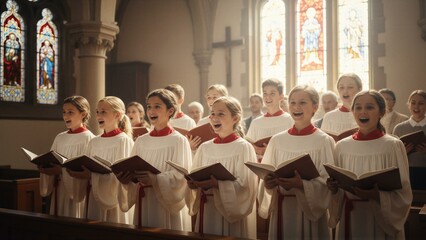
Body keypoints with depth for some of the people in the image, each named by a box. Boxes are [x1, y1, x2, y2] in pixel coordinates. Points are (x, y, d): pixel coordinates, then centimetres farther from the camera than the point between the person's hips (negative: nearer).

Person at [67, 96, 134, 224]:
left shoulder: (124, 141, -9)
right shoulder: (93, 142, 9)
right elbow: (87, 170, 12)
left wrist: (92, 176, -24)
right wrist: (78, 172, -9)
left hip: (114, 201, -6)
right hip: (93, 200, 6)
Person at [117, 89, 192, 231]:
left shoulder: (179, 141, -6)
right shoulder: (141, 141, 9)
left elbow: (180, 177, -15)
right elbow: (132, 172, 9)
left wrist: (154, 179, -29)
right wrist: (125, 179, -12)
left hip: (168, 207, -4)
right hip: (143, 206, 5)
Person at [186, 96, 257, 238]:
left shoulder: (244, 147, -7)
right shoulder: (204, 148, 8)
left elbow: (244, 185, -15)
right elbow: (195, 179, 10)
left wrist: (216, 184, -27)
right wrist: (193, 183, -12)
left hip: (232, 212, -4)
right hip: (206, 211, 5)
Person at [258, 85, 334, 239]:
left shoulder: (324, 141, -4)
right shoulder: (277, 140, 5)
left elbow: (328, 183, -9)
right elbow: (266, 178, 7)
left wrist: (301, 184, -24)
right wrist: (268, 183, -15)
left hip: (310, 209, -3)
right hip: (280, 208, 3)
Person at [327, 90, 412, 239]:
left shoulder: (393, 146, -8)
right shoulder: (342, 146, 2)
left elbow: (404, 195, -8)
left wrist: (376, 194, -24)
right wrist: (334, 188, -11)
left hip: (382, 221, -3)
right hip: (349, 219, 3)